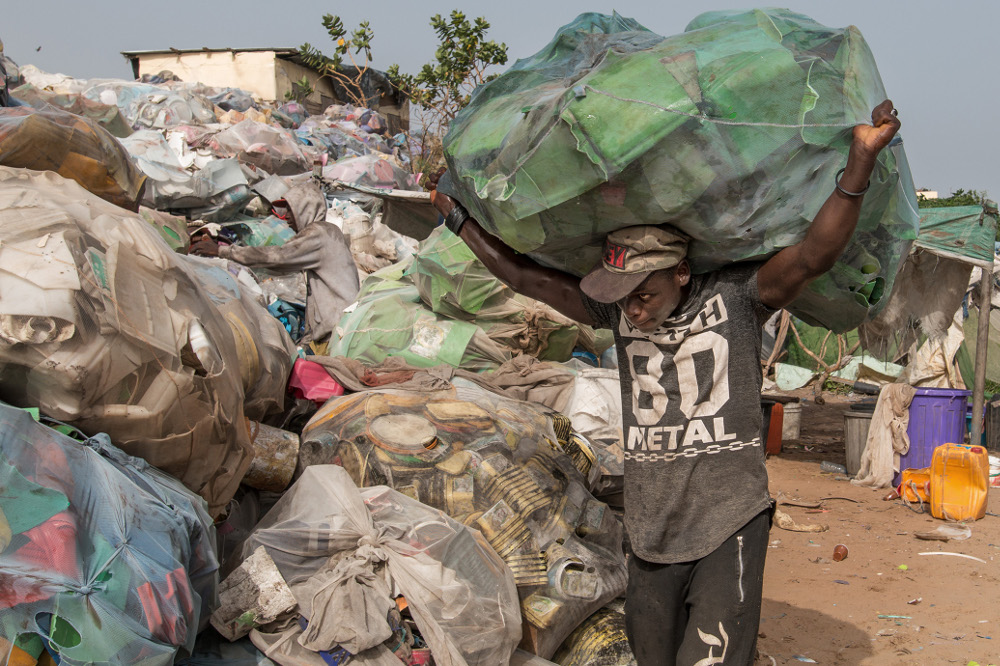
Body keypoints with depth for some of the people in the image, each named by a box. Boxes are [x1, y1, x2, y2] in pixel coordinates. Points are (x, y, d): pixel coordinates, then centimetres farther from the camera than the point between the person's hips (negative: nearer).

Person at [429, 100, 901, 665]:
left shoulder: (735, 297, -6)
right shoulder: (618, 311, 4)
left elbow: (815, 254, -19)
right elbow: (526, 275, 9)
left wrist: (862, 161, -28)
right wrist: (459, 216, 13)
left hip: (730, 524, -5)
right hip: (652, 532, 5)